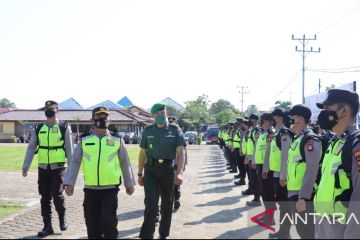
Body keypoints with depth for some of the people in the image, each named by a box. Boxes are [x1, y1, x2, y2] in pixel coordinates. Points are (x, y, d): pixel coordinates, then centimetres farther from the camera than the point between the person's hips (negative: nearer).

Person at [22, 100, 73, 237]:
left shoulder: (64, 128, -2)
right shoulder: (38, 129, 7)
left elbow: (69, 149, -1)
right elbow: (31, 148, 5)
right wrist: (25, 167, -2)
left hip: (59, 167, -3)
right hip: (43, 168, 3)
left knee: (56, 194, -13)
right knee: (45, 198, 6)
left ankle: (62, 217, 16)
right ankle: (47, 227, 17)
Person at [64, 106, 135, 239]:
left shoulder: (117, 141, 4)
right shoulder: (84, 141, 5)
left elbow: (125, 163, 10)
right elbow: (75, 162, 6)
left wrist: (129, 184, 13)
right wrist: (69, 183, -2)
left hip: (110, 189, -2)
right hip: (90, 189, 2)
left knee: (108, 220, -12)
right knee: (92, 223, 8)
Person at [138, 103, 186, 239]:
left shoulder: (175, 131, -2)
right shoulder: (147, 131, 4)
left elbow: (180, 153, -11)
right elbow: (143, 153, 10)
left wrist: (179, 172, -25)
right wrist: (140, 174, 10)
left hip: (168, 170, 0)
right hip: (151, 170, 0)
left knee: (167, 205, 12)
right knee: (151, 204, -11)